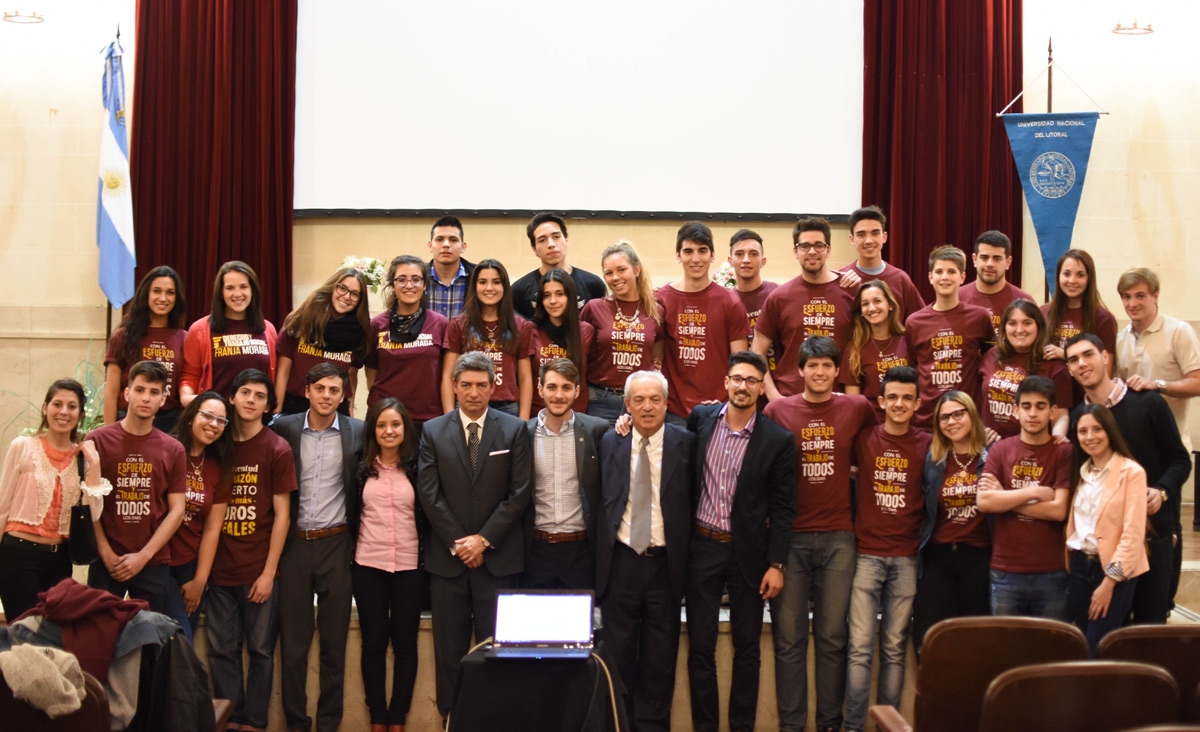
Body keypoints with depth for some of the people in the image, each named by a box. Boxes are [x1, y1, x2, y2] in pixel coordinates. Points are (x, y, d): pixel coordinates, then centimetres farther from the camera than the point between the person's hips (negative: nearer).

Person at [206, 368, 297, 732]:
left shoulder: (277, 449, -2)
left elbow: (281, 515, -4)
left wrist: (269, 572, -9)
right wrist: (204, 565, 2)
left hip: (259, 572, -3)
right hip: (220, 569, 3)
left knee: (260, 650, 5)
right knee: (222, 650, 7)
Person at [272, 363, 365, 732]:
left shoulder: (357, 433, 0)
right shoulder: (284, 428, 1)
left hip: (336, 544, 0)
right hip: (293, 543, 1)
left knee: (334, 641, 5)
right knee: (292, 639, 6)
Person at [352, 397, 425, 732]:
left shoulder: (416, 467, 1)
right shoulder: (361, 468, 3)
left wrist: (426, 553, -1)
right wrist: (351, 549, 6)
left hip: (409, 565, 0)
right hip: (368, 565, 1)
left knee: (405, 642, 4)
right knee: (373, 642, 5)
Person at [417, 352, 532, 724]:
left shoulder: (515, 430, 3)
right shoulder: (432, 431, 6)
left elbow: (519, 493, -2)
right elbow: (429, 494, 0)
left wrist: (484, 539, -9)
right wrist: (458, 542, -7)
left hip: (498, 557, -1)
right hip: (447, 557, 1)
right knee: (449, 650, 4)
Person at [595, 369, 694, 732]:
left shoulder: (684, 443, -1)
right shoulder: (610, 442, 4)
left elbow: (693, 498, 3)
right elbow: (599, 500, 8)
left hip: (665, 563, -1)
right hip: (620, 562, 1)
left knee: (660, 657, 7)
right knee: (618, 653, 9)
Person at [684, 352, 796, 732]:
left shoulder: (778, 440, -8)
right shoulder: (701, 418, -1)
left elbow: (783, 508, -5)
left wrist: (777, 564, -8)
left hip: (748, 552, -2)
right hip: (702, 547, 2)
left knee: (747, 648, 9)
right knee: (700, 647, 6)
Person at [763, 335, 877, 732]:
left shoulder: (857, 408, 4)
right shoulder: (777, 410, 1)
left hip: (838, 537, 1)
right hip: (790, 536, -1)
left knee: (832, 637, 5)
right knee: (789, 638, 3)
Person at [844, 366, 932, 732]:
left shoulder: (928, 445, 2)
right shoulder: (863, 438, 2)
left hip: (906, 558, 1)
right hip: (866, 554, -1)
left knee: (895, 649, 6)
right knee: (860, 647, -4)